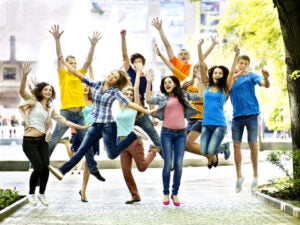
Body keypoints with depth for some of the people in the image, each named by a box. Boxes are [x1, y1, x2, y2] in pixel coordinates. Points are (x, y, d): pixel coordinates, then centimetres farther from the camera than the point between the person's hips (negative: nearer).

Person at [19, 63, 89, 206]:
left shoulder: (50, 109, 18)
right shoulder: (33, 101, 3)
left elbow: (64, 121, 19)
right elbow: (22, 91, -14)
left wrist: (81, 127, 14)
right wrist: (25, 75, -29)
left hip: (43, 141, 5)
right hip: (29, 141, -5)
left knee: (45, 168, -6)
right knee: (38, 168, -13)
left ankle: (42, 193, 17)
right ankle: (31, 193, 10)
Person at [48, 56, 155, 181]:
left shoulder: (115, 92, -8)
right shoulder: (96, 85, 2)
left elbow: (129, 103, -14)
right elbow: (78, 74, 1)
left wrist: (147, 111, -23)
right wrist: (63, 62, -3)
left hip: (108, 126, -4)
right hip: (95, 125, 4)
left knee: (112, 155, 3)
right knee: (82, 149, -1)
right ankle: (62, 170, -6)